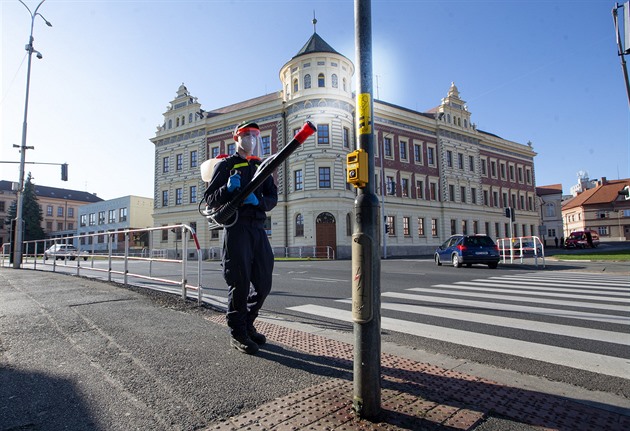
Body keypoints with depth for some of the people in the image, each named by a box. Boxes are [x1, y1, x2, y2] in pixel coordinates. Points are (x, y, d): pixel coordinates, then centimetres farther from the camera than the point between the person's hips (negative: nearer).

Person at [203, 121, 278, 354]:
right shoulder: (225, 165, 6)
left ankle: (247, 324, 27)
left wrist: (258, 200, -12)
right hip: (236, 228, -5)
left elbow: (273, 197, 9)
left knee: (263, 283, 8)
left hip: (258, 227, 6)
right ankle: (237, 333, 13)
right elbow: (210, 199, 0)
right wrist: (228, 188, -19)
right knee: (240, 282, -3)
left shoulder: (260, 166, 20)